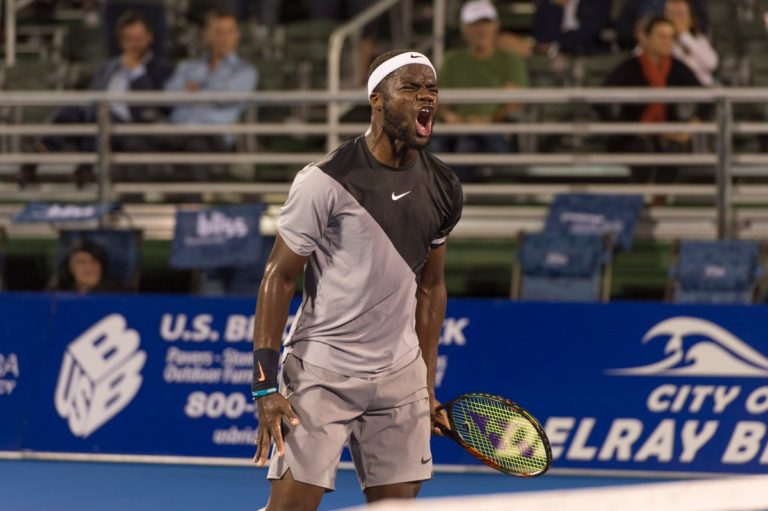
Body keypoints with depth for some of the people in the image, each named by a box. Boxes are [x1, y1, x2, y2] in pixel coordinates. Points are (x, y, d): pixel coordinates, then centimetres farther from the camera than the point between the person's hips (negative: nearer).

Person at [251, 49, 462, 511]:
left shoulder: (442, 188, 5)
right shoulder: (327, 181, -13)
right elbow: (279, 277, -9)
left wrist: (428, 382, 14)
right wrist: (266, 384, -14)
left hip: (400, 373, 5)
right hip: (323, 369, -5)